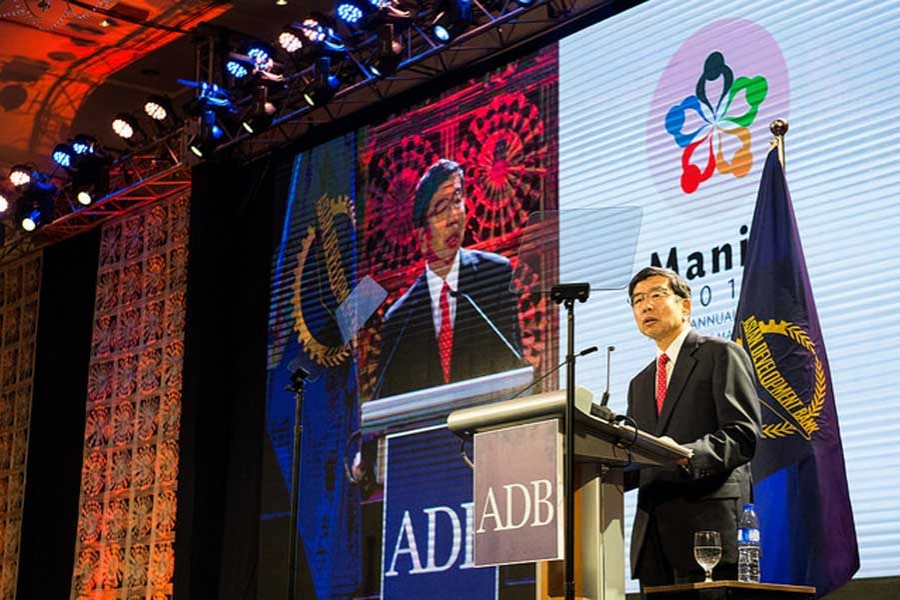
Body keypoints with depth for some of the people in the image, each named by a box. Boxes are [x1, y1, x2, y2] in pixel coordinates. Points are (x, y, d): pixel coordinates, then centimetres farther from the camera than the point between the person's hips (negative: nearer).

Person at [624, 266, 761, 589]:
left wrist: (686, 456, -25)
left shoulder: (722, 355, 4)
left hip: (708, 527, -6)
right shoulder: (640, 383, 26)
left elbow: (743, 435, -9)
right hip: (653, 538, 6)